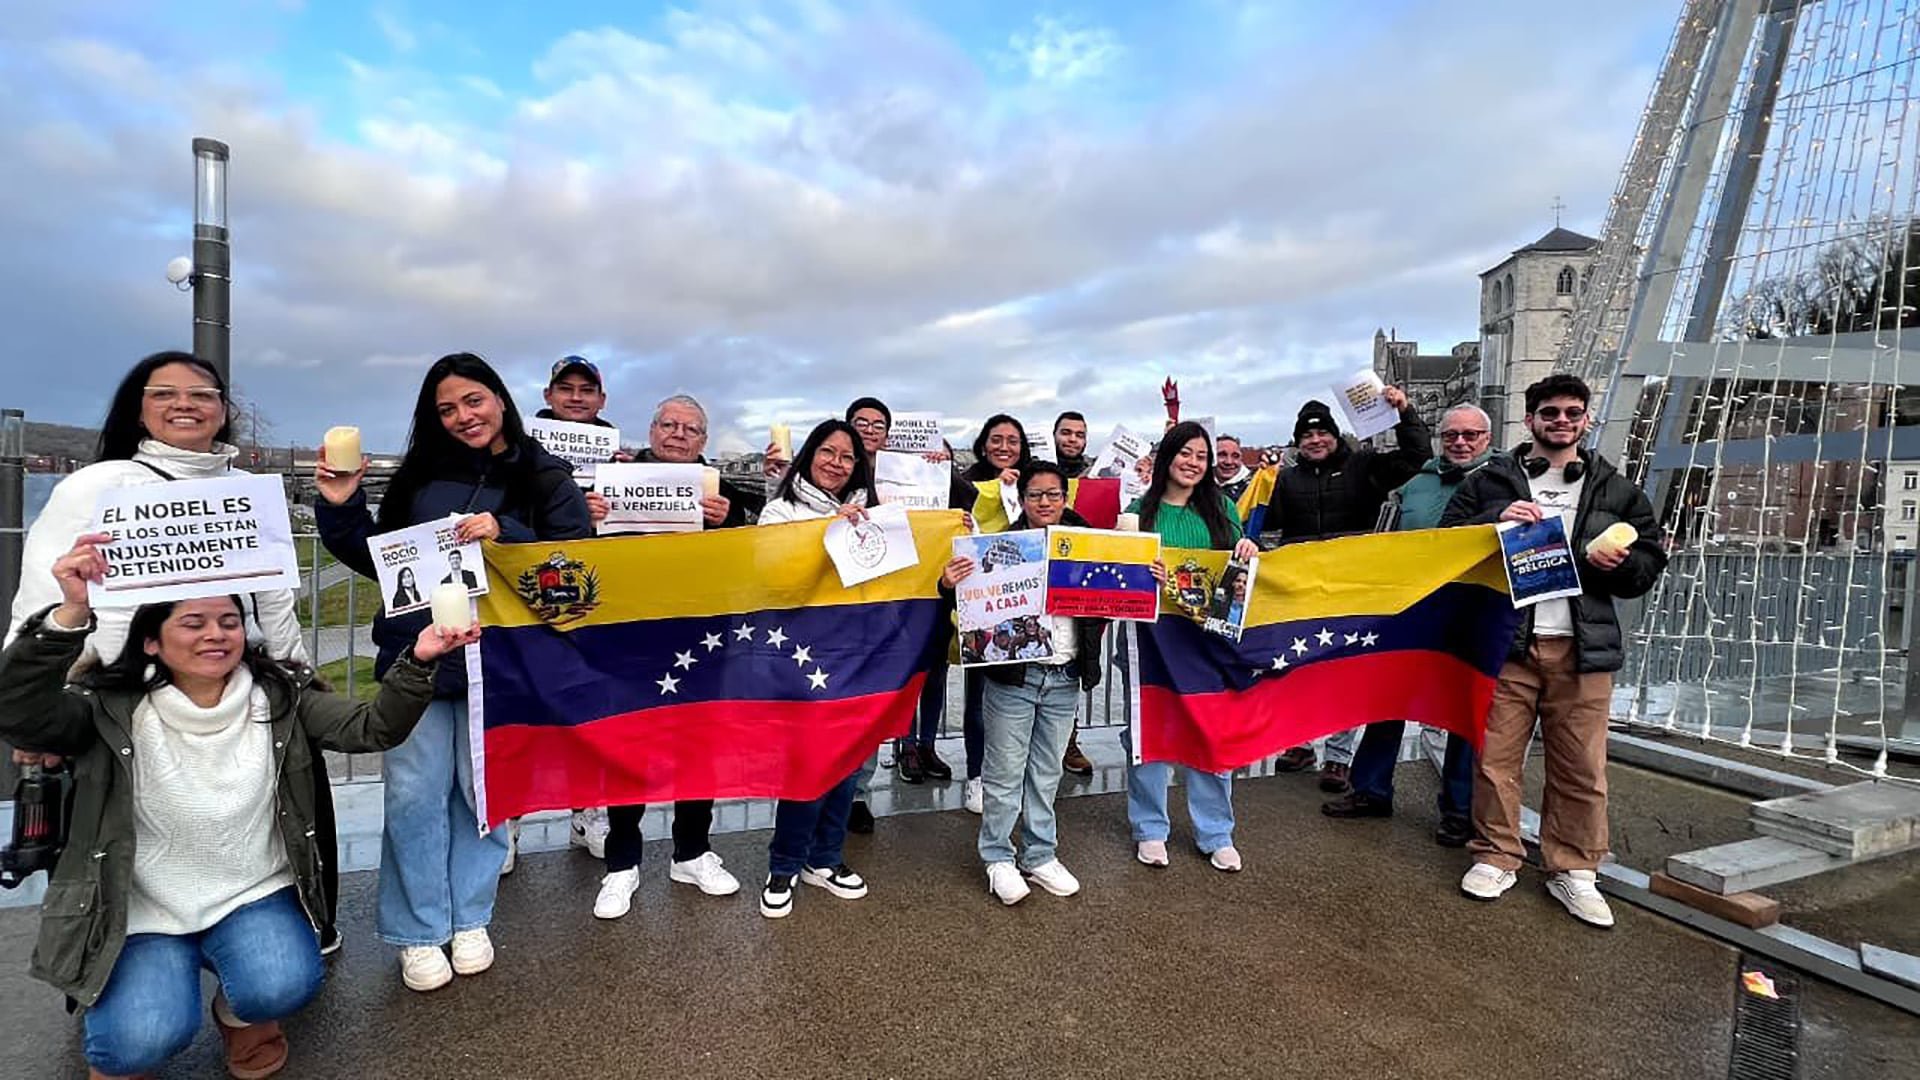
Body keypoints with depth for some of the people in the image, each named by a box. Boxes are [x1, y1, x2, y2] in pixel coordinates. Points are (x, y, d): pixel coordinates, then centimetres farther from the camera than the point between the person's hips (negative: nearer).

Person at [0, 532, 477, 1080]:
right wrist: (71, 615, -41)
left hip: (254, 895, 1)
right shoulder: (112, 709, -8)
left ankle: (241, 1012, 15)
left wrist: (417, 661, -34)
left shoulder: (278, 696, -6)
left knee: (280, 988, -24)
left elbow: (370, 728, -16)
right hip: (145, 909, 0)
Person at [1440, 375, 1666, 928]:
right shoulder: (1491, 481, 10)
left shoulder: (1617, 491, 16)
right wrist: (1496, 520, -13)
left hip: (1582, 649, 2)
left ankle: (1572, 869, 20)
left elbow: (1649, 565, 16)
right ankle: (1496, 857, 17)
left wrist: (1613, 562, -7)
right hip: (1505, 642, -1)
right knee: (1496, 756, 2)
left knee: (1581, 766, 5)